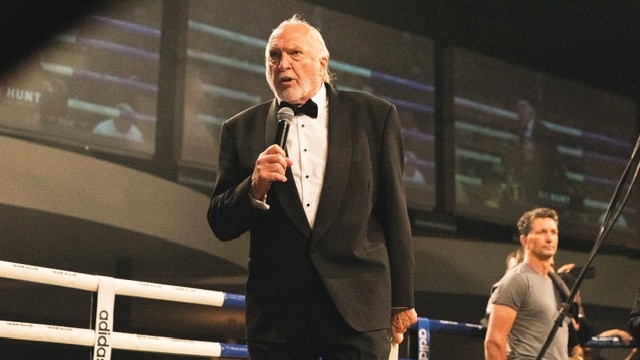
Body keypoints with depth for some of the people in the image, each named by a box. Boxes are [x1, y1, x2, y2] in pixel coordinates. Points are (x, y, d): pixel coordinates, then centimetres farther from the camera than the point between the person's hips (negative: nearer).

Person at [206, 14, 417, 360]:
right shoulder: (242, 130, 9)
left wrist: (402, 301, 7)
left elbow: (395, 212, 8)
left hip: (357, 306, -1)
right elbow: (221, 225, 8)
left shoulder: (374, 116, 7)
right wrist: (255, 188, -12)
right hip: (275, 314, 1)